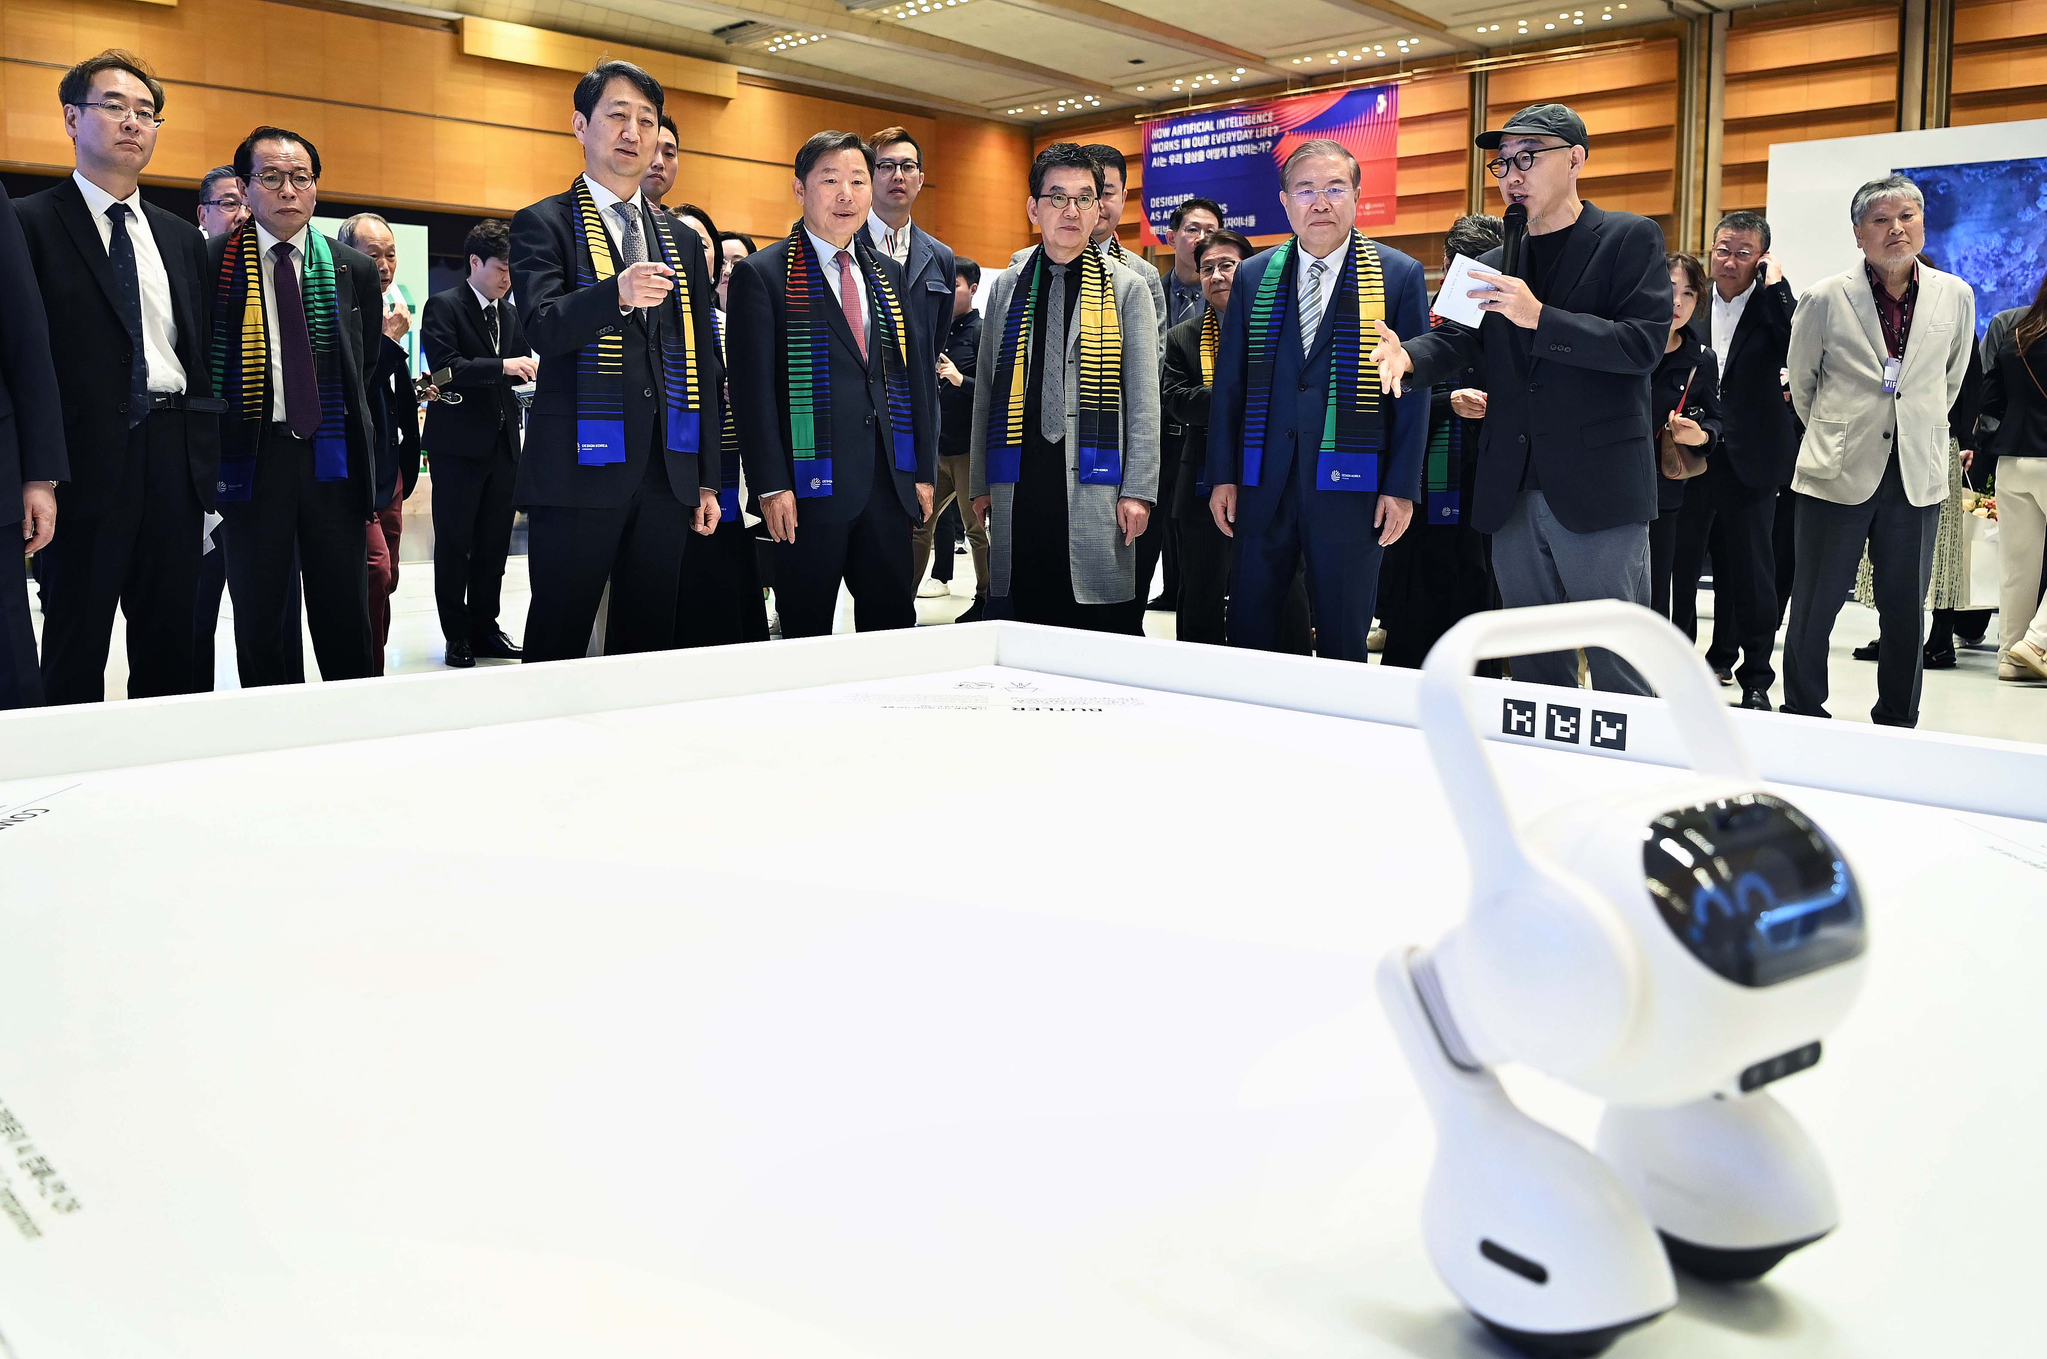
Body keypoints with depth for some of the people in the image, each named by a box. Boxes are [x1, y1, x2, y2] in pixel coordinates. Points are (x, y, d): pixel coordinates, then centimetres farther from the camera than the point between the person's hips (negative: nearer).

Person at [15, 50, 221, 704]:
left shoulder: (183, 239, 16)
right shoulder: (30, 223, 0)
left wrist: (208, 466, 9)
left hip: (174, 460, 5)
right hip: (84, 462, -5)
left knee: (172, 649, 9)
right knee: (76, 648, 3)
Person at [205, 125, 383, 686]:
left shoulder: (355, 270, 8)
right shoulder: (211, 262, 1)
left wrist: (344, 425, 12)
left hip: (331, 456, 1)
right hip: (251, 456, -1)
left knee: (345, 618, 3)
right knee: (257, 619, 5)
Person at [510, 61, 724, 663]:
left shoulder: (683, 240, 18)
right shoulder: (543, 224, 4)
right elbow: (543, 327, -13)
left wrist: (707, 479, 12)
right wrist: (617, 294, -33)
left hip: (668, 475, 5)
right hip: (578, 473, -4)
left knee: (649, 643, 8)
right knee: (558, 645, -1)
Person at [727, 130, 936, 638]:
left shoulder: (890, 275, 16)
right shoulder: (761, 273, 0)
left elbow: (918, 373, 16)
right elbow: (753, 386, -6)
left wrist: (924, 471, 10)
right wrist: (771, 485, -13)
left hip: (890, 485, 5)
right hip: (809, 490, -5)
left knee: (895, 626, 7)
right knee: (807, 637, 1)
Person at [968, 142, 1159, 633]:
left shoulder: (1127, 289, 6)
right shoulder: (1006, 288, 14)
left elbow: (1143, 400, 2)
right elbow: (986, 391, 16)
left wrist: (1138, 491, -7)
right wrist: (981, 483, 11)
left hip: (1094, 482, -2)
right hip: (1019, 485, 3)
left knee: (1103, 626, -3)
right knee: (1031, 622, 5)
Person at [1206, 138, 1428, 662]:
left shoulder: (1401, 275, 2)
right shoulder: (1252, 276, 9)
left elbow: (1413, 388, 1)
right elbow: (1229, 383, 10)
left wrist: (1402, 487, -5)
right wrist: (1222, 477, 5)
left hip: (1350, 485, -2)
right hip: (1263, 482, 2)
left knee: (1344, 638, 4)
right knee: (1249, 630, 6)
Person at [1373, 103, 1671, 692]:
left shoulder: (1630, 238, -1)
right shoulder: (1493, 264, 16)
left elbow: (1645, 344, -11)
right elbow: (1458, 339, 6)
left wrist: (1539, 317, -20)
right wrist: (1406, 354, -16)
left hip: (1597, 492, -5)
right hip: (1514, 493, 6)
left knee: (1620, 676, -2)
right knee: (1535, 671, 13)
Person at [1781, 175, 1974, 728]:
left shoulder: (1956, 297, 3)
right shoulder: (1826, 299, -4)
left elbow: (1949, 382, 18)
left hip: (1917, 475, 3)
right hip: (1838, 474, -2)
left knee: (1906, 610, 9)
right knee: (1814, 606, 0)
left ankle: (1897, 725, 20)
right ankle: (1803, 717, 13)